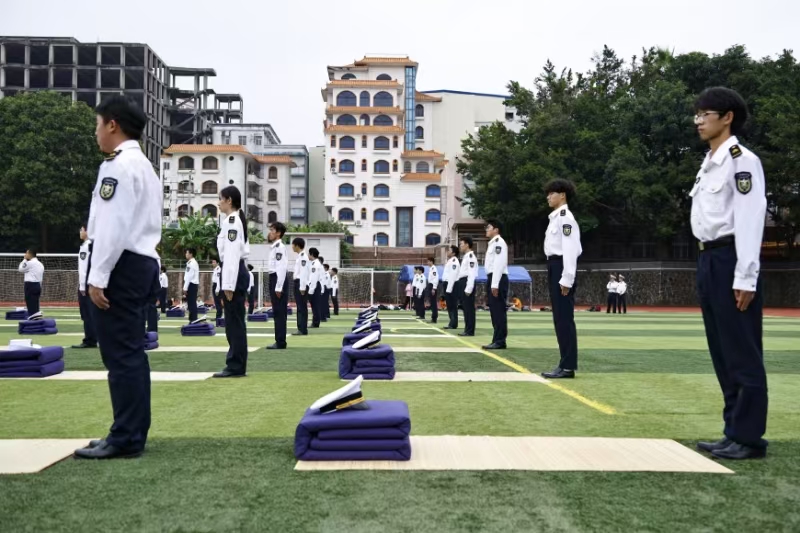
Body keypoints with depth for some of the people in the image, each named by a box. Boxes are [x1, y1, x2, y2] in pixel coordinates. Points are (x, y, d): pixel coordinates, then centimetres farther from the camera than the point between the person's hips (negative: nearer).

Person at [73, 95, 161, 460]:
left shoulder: (119, 166, -10)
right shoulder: (143, 166, 21)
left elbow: (113, 227, -18)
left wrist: (97, 276, -17)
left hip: (122, 266, -10)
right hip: (141, 263, 10)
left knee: (120, 355, -6)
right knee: (131, 353, 11)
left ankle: (125, 438, -1)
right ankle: (132, 434, 17)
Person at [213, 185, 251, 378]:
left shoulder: (231, 221, -14)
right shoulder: (235, 220, 17)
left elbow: (232, 255, -20)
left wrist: (228, 285, -21)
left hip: (234, 274, -10)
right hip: (237, 272, 10)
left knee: (234, 322, -6)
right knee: (234, 321, 12)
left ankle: (236, 366, -1)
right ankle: (236, 364, 17)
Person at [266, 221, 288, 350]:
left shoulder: (279, 247, -12)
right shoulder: (274, 247, 19)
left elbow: (281, 268, -19)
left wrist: (279, 287, -22)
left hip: (278, 280, -10)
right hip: (274, 279, 10)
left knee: (279, 312, -8)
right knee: (277, 312, 12)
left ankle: (280, 342, -6)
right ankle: (280, 341, 17)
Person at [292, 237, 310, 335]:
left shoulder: (303, 257, -13)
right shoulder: (299, 256, 18)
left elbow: (304, 273, -19)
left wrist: (302, 287, -21)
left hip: (301, 284, -10)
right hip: (298, 283, 10)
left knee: (302, 307, -8)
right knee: (299, 307, 12)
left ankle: (303, 329, -7)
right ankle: (300, 328, 17)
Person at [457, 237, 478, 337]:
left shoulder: (470, 256, -12)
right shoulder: (466, 256, 20)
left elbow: (472, 274, -19)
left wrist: (468, 289, -23)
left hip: (467, 283, -11)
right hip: (463, 283, 11)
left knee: (469, 308, -7)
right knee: (466, 308, 12)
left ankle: (470, 331, -5)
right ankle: (467, 330, 17)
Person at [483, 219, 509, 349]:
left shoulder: (499, 242, -10)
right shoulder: (492, 243, 21)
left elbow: (499, 264, -18)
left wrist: (495, 285, -22)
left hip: (498, 280, -10)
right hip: (492, 279, 10)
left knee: (499, 311, -8)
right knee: (494, 311, 11)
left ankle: (499, 341, -6)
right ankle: (497, 340, 16)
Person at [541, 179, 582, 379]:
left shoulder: (565, 217, -12)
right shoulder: (555, 217, 18)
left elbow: (570, 250, -19)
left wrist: (566, 279, -22)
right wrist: (554, 274, 16)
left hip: (562, 268, -10)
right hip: (554, 267, 10)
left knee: (565, 318, -8)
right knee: (559, 318, 11)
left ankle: (568, 367, -4)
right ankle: (565, 364, 17)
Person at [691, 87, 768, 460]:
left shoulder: (742, 160, -7)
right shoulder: (708, 165, 19)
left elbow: (750, 219, -14)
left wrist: (745, 278, -19)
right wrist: (707, 264, 14)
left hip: (731, 260, -9)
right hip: (708, 260, 9)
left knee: (743, 352, -4)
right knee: (722, 353, 11)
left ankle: (749, 437, 3)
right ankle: (734, 432, 19)